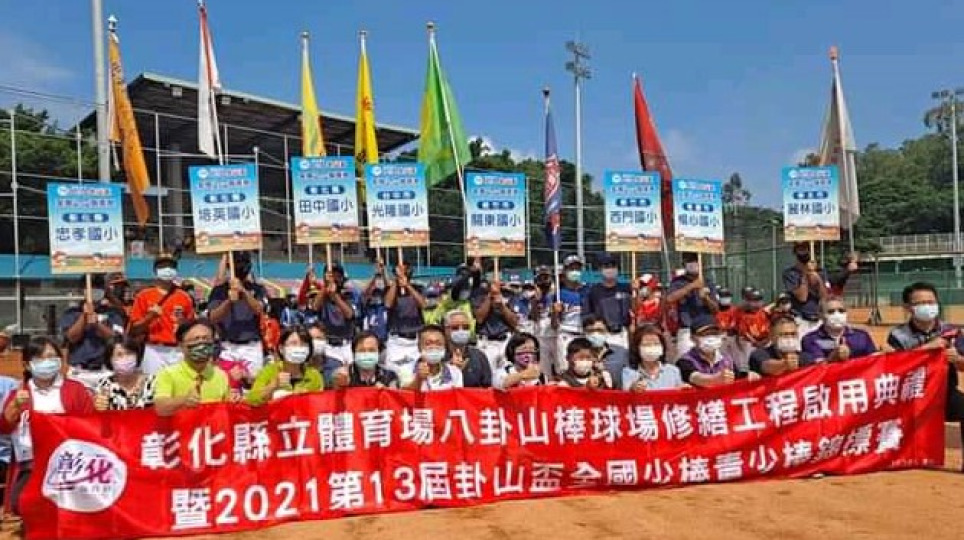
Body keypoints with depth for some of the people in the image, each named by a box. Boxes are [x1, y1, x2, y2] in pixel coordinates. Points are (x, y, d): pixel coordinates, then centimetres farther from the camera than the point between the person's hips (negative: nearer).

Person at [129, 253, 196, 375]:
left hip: (178, 351, 2)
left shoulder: (184, 297, 10)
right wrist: (150, 317, -11)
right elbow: (134, 329, 3)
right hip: (154, 351, -1)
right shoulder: (144, 296, 5)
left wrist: (184, 323, -6)